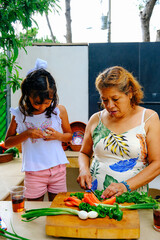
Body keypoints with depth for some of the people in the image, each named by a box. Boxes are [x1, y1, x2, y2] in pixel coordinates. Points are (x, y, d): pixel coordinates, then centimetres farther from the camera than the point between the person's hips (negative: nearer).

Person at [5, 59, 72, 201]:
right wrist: (26, 134, -16)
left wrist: (57, 135, -12)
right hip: (33, 171, -1)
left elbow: (69, 135, 11)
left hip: (58, 169, 1)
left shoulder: (59, 111, -3)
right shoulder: (20, 114, -5)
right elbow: (7, 142, 2)